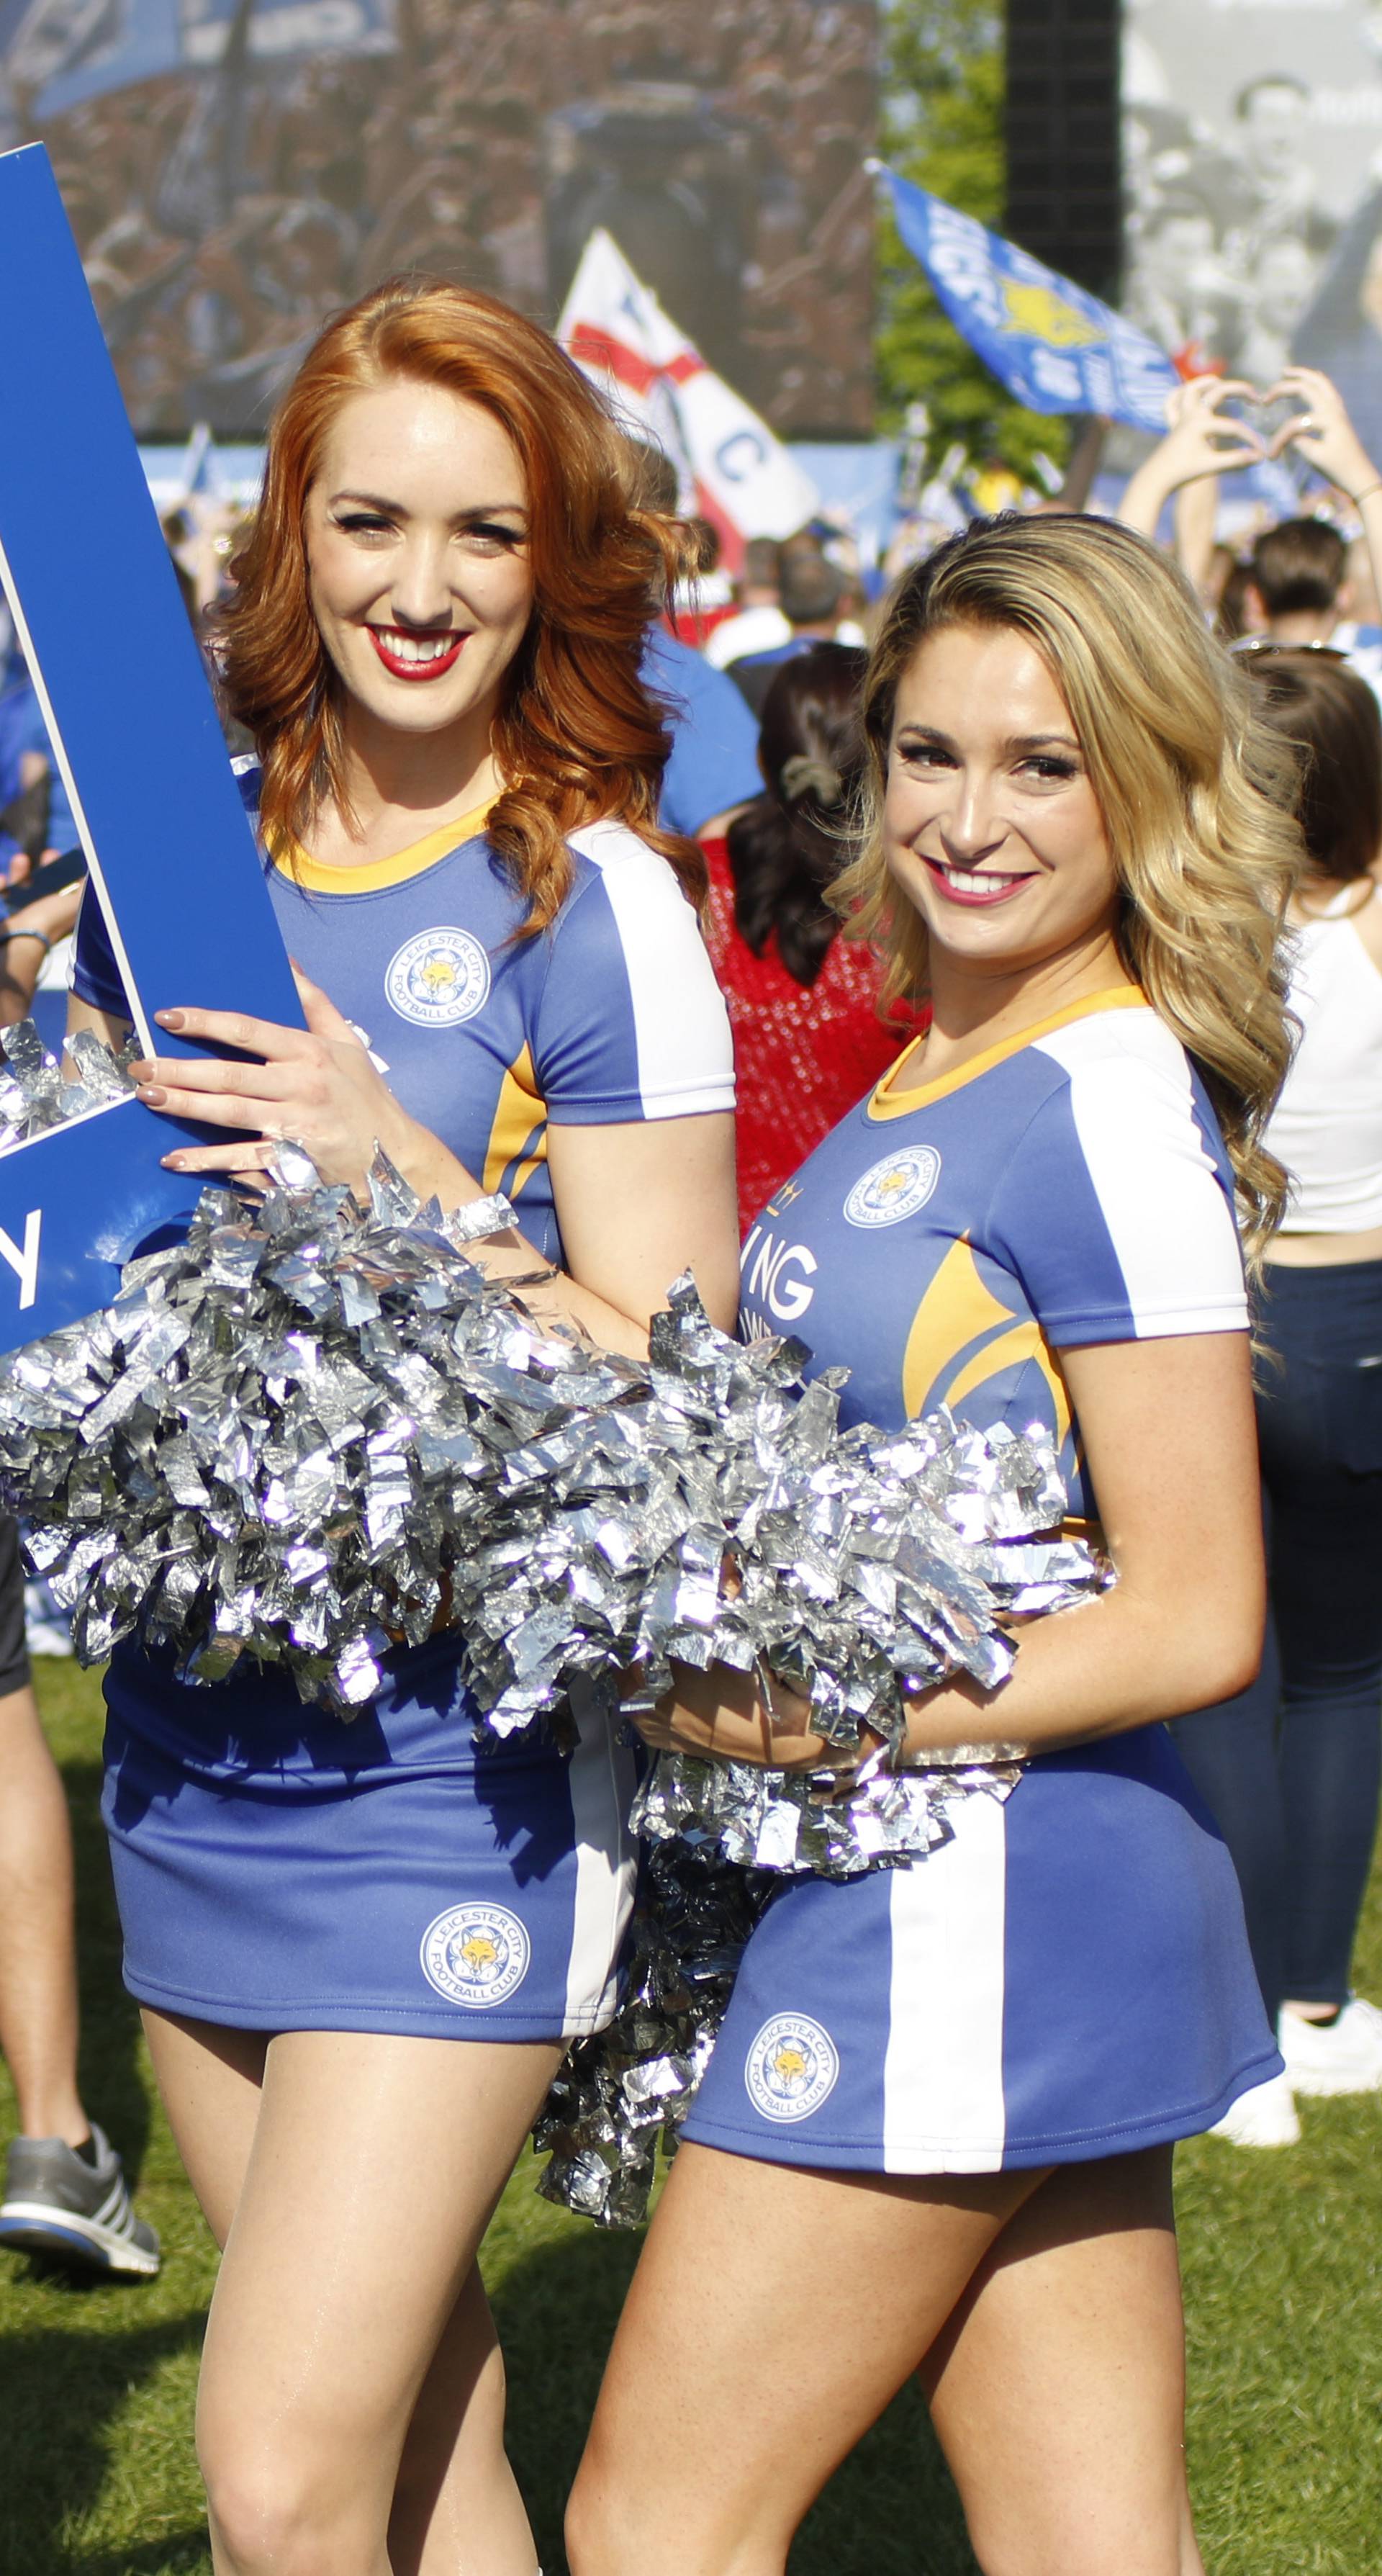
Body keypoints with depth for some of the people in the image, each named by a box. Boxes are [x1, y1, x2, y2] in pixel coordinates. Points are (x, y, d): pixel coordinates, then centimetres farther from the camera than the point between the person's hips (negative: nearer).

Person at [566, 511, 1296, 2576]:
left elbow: (1195, 1616, -17)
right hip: (1020, 1904, 9)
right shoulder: (930, 1089, 13)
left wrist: (828, 1713, -21)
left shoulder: (1111, 1111, -15)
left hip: (974, 1897, -9)